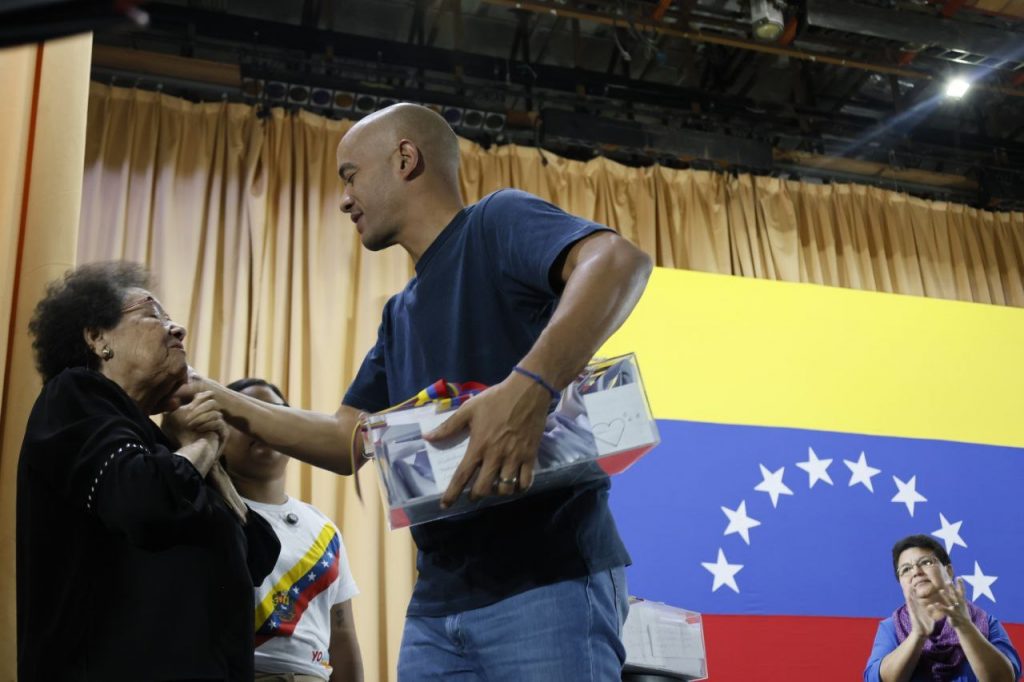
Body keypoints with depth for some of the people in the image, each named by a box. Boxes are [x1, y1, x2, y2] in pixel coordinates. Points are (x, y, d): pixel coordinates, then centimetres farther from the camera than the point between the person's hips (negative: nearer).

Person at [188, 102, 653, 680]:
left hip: (548, 577, -8)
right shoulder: (401, 313, 22)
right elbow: (349, 440, 23)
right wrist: (228, 404, 18)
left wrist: (528, 387, -36)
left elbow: (620, 260, -23)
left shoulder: (497, 222, -3)